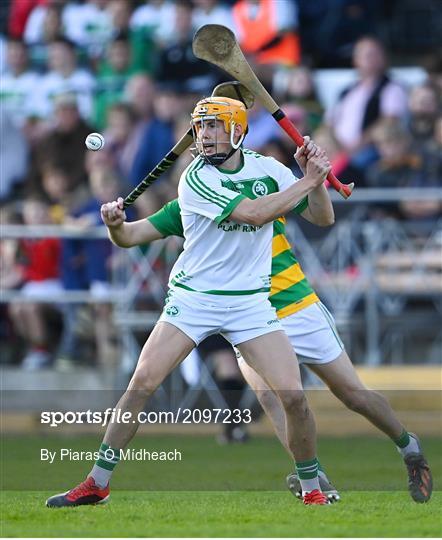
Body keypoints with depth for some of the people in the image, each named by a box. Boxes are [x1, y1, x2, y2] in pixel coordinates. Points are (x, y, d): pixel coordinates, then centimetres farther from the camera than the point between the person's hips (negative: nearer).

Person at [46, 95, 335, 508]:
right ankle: (96, 484, -2)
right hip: (192, 298, -2)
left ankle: (311, 487, 11)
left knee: (293, 396, -10)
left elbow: (324, 218, 6)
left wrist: (318, 177, -12)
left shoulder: (266, 168, 3)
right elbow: (253, 213, -22)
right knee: (142, 383, -12)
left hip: (251, 300, 2)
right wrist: (308, 180, -16)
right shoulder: (196, 179, -11)